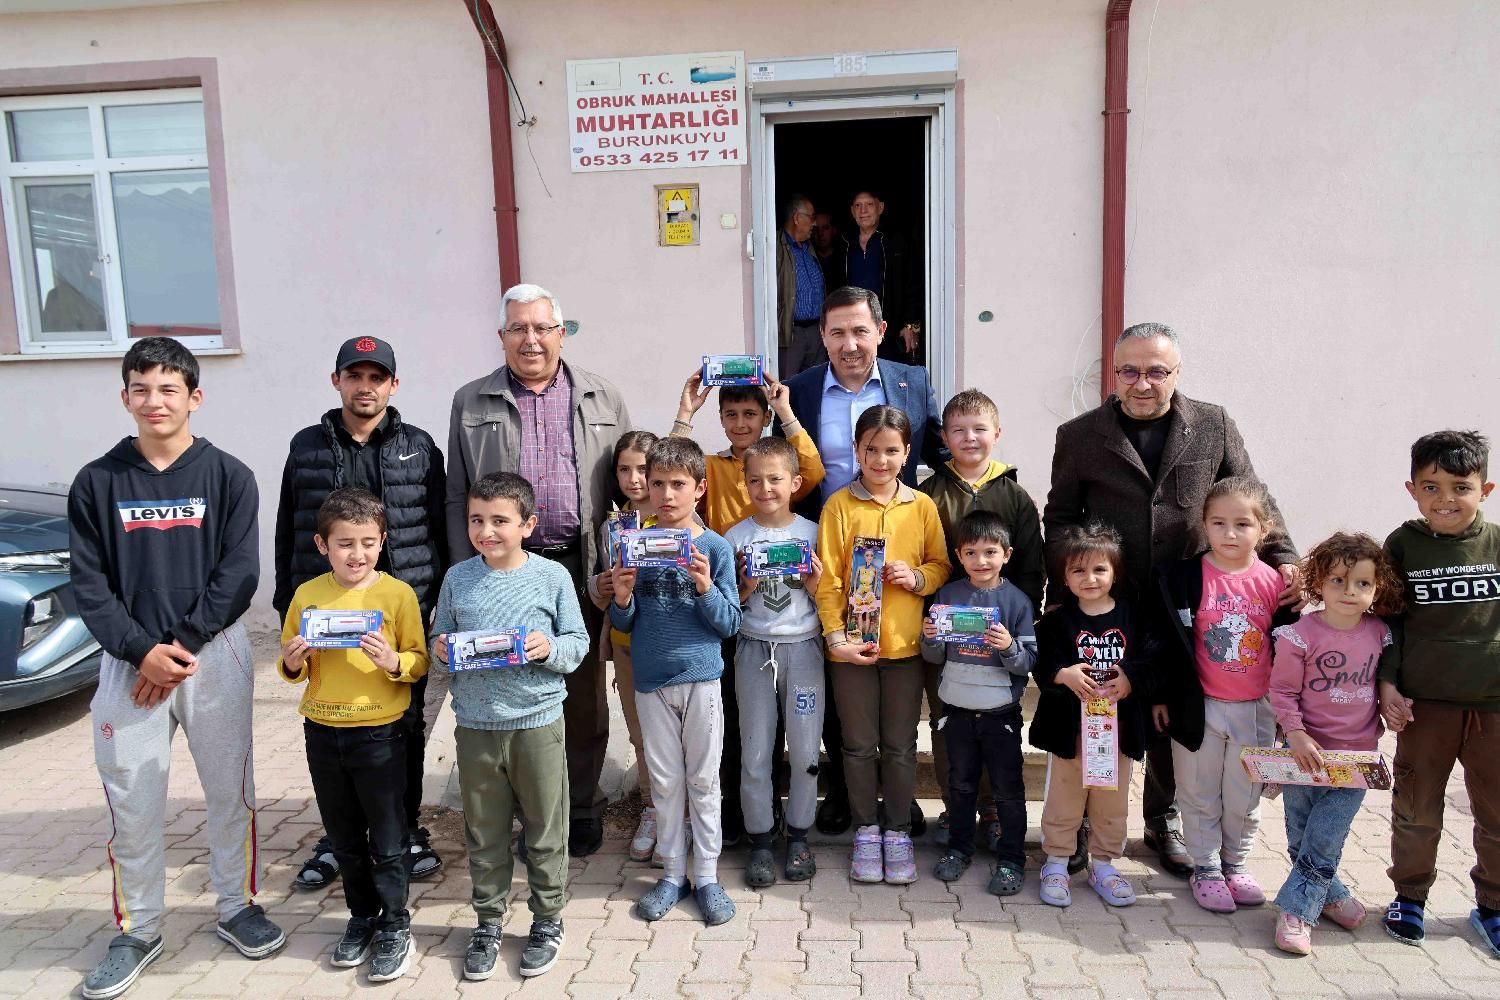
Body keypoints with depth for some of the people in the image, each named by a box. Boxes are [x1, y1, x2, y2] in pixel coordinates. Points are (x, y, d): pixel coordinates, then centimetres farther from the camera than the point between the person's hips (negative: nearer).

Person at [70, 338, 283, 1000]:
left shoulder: (228, 477, -1)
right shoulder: (98, 483, 3)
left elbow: (238, 576, -6)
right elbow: (89, 585, 0)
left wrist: (181, 646, -13)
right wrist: (142, 651, -13)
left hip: (216, 656, -1)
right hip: (129, 660, 1)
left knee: (231, 790, 9)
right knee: (131, 803, 7)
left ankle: (237, 907, 28)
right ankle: (137, 931, 24)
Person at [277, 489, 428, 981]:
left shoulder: (398, 594, -10)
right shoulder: (307, 595, 0)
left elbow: (419, 662, -6)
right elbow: (292, 670, 9)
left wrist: (391, 661, -26)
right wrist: (292, 663, -13)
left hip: (381, 734, -4)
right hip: (322, 733, 4)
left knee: (387, 841, 7)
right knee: (345, 839, 19)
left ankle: (395, 927, 24)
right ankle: (361, 916, 37)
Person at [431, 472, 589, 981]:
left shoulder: (552, 576, -6)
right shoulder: (457, 578, 1)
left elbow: (578, 643, -2)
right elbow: (439, 647, 10)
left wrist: (550, 649, -21)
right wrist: (442, 654, -12)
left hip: (538, 722, -2)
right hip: (475, 725, 2)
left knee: (545, 829, 10)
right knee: (484, 833, 14)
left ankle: (547, 920, 29)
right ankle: (488, 921, 32)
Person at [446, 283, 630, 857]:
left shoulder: (602, 399, 9)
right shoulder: (472, 403, 8)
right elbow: (458, 498, 7)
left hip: (582, 568, 1)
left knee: (584, 694, 9)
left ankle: (583, 805, 25)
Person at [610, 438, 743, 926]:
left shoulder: (715, 547, -5)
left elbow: (730, 623, -5)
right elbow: (622, 624, 5)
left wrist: (705, 588, -22)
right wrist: (622, 599, -16)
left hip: (701, 678, -2)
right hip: (651, 680, 2)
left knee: (703, 781, 9)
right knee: (665, 782, 12)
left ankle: (707, 875, 23)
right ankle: (673, 872, 26)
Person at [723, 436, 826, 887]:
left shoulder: (812, 532, 1)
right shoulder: (735, 537, 1)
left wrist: (814, 585, -13)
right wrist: (745, 589, -14)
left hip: (803, 648, 0)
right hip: (754, 650, 0)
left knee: (804, 752, 6)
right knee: (755, 754, 5)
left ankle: (798, 837, 24)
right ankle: (760, 841, 20)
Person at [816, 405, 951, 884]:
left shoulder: (922, 506, 2)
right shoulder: (839, 506, -3)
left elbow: (942, 566, 8)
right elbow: (828, 578, -5)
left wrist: (917, 577, -13)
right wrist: (836, 637, -13)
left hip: (905, 643, 1)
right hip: (852, 645, -1)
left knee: (900, 745, 11)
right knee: (860, 745, 11)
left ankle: (898, 832, 26)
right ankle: (865, 831, 27)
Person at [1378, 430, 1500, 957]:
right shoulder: (1402, 545, -3)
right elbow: (1387, 620, 2)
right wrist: (1386, 683, -4)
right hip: (1424, 701, -1)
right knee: (1417, 808, 10)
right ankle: (1410, 894, 29)